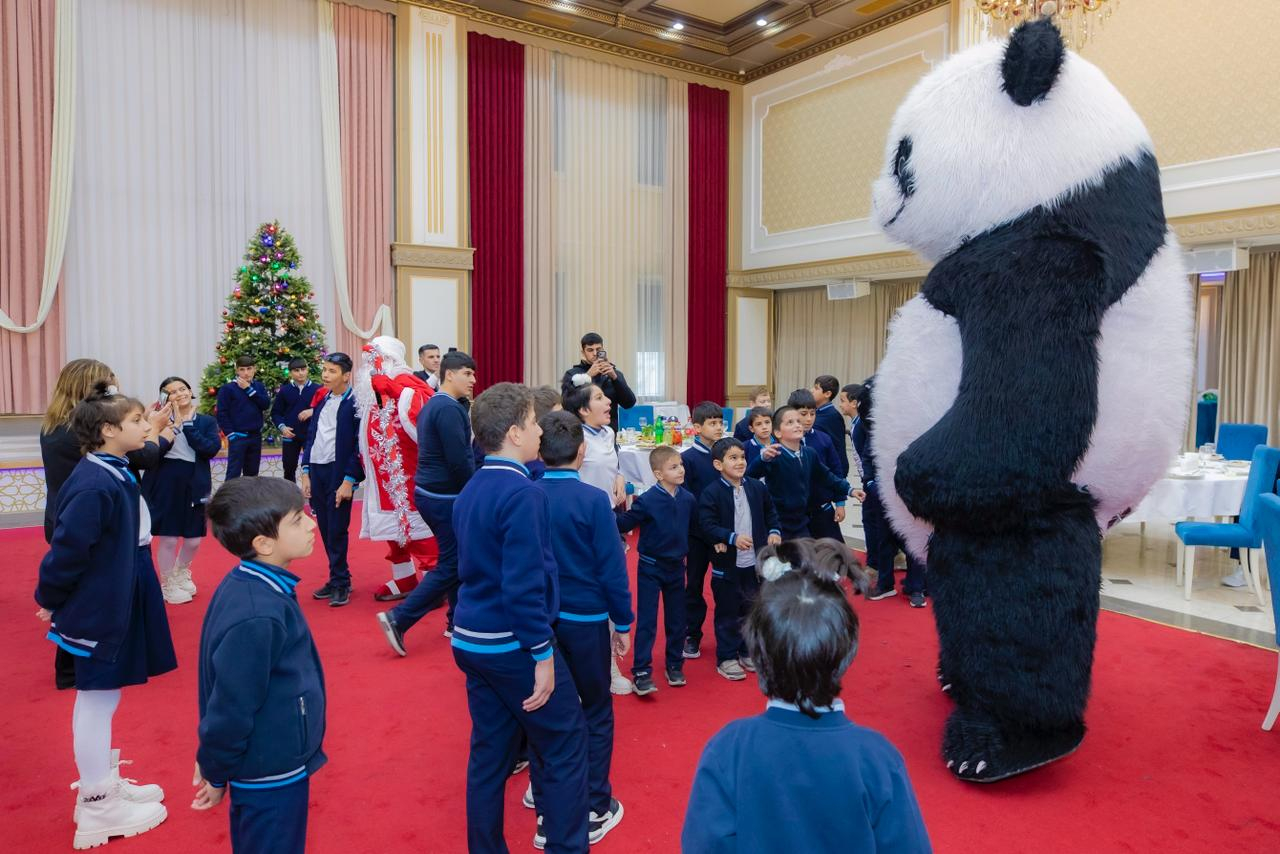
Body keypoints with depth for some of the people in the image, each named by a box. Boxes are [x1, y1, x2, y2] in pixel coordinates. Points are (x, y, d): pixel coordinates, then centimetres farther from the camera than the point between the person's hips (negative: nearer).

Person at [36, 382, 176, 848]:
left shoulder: (114, 475, 4)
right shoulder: (95, 487, -26)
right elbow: (67, 550, -22)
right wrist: (49, 600, -8)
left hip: (113, 605, 9)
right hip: (96, 610, -9)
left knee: (101, 697, 20)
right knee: (96, 699, 4)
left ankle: (103, 784, 36)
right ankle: (98, 808, 18)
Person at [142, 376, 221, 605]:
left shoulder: (206, 421, 3)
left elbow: (212, 449, -14)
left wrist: (188, 424, -13)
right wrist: (175, 425, -20)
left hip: (195, 486, 2)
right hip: (164, 484, -2)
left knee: (194, 539, 11)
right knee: (168, 538, 4)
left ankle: (181, 574, 41)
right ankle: (168, 585, 27)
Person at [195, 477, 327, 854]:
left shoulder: (249, 584, -3)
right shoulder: (256, 617, -33)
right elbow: (231, 706, -24)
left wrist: (215, 759, 17)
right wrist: (216, 773, -9)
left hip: (267, 763, 9)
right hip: (273, 779, -8)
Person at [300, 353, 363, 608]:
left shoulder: (355, 403, -9)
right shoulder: (321, 400, 11)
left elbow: (359, 444, -11)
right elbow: (311, 436, 15)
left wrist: (349, 481, -14)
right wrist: (306, 473, 9)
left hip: (338, 473, -6)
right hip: (316, 471, 6)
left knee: (337, 530, -2)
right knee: (325, 529, 10)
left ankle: (340, 583, 10)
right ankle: (337, 578, 22)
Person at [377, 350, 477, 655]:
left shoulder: (431, 405, 13)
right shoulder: (449, 408, -18)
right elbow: (459, 460, -23)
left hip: (429, 491, 10)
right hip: (446, 496, -10)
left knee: (454, 558, 17)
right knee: (451, 565, -3)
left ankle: (456, 622, 25)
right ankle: (398, 618, -3)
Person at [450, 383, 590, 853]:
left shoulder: (470, 490, 7)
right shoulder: (524, 493, -20)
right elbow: (525, 584, -23)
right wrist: (542, 653, -19)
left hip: (470, 639, 8)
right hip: (513, 643, -8)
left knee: (489, 750, 17)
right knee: (566, 744, 8)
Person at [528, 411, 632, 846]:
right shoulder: (593, 500, -16)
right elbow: (612, 567, -14)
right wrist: (623, 623, -2)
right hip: (585, 619, -4)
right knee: (596, 712, 12)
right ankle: (595, 810, 21)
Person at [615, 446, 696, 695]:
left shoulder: (687, 499, -4)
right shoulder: (647, 500, -18)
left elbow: (694, 526, 13)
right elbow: (623, 525, -14)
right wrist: (617, 509, -27)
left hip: (676, 567, 5)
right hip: (650, 567, -5)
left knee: (676, 620, 14)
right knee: (646, 621, -3)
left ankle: (675, 665, 30)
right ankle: (641, 672, 2)